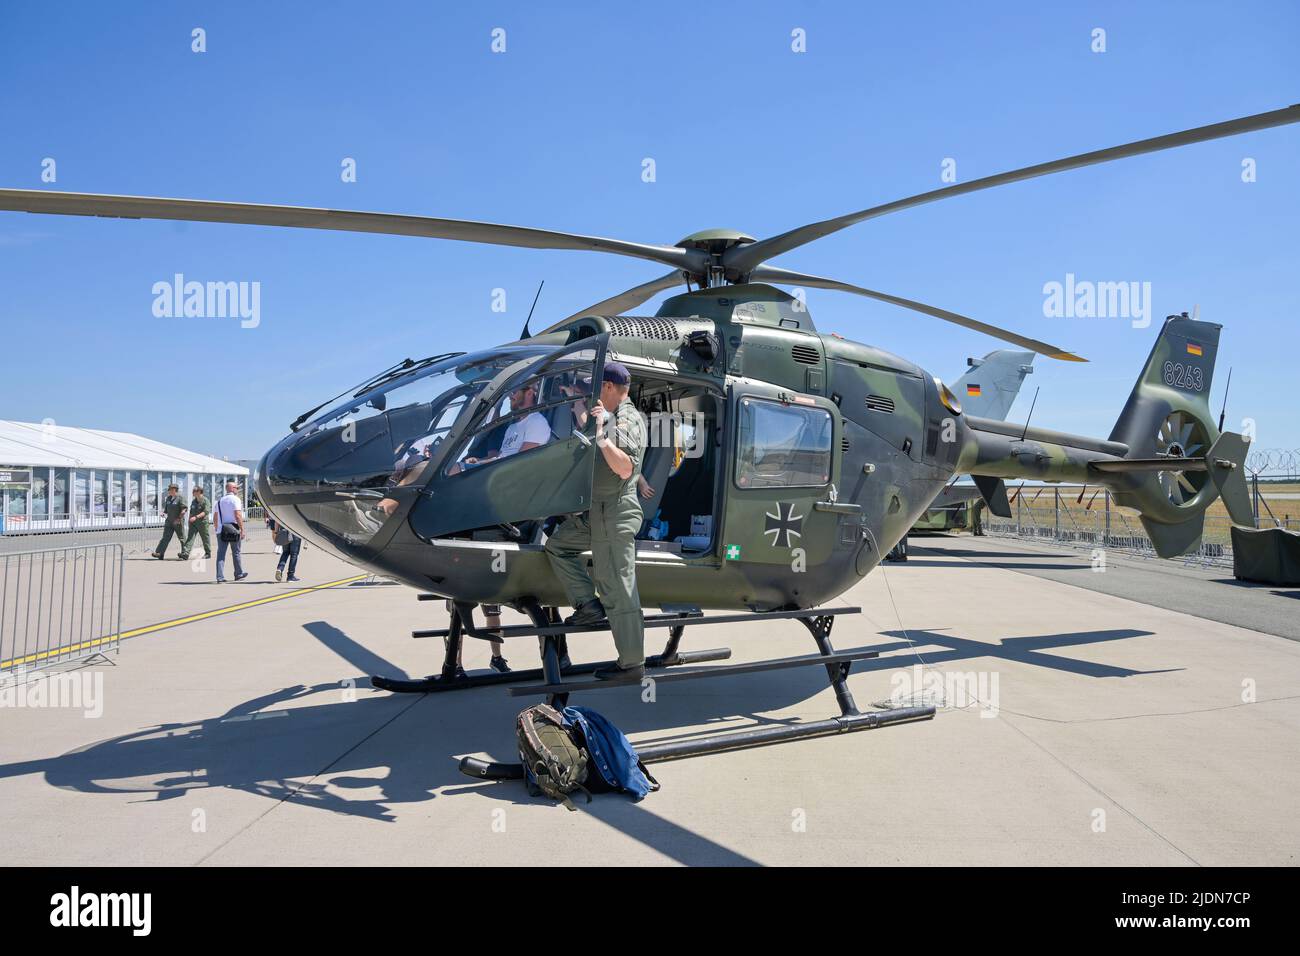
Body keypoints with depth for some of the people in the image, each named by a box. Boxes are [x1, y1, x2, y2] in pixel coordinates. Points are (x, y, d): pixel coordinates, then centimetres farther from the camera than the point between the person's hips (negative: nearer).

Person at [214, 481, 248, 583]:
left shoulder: (220, 500, 14)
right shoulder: (235, 499, -7)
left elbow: (216, 517, 16)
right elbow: (238, 515, -15)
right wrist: (242, 530, -13)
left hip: (221, 531, 5)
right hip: (233, 530, -5)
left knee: (221, 554, 2)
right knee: (236, 553, 9)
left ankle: (220, 577, -4)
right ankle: (239, 574, 21)